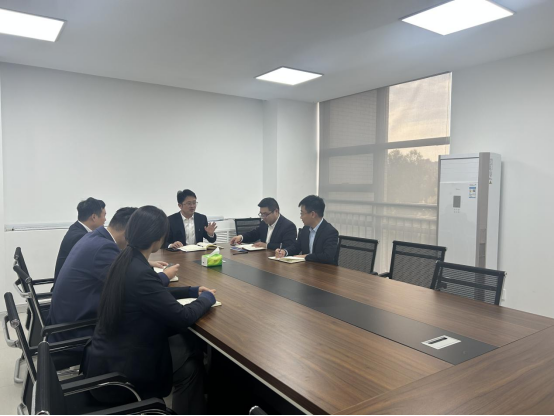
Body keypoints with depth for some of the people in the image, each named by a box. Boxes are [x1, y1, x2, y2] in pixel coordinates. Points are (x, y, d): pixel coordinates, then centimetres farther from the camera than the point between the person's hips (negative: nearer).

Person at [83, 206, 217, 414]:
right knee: (191, 363, 5)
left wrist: (192, 291, 11)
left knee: (188, 342, 9)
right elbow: (181, 317, -23)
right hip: (117, 369, -8)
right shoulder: (140, 274, -28)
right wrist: (206, 299, -5)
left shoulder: (126, 260, 0)